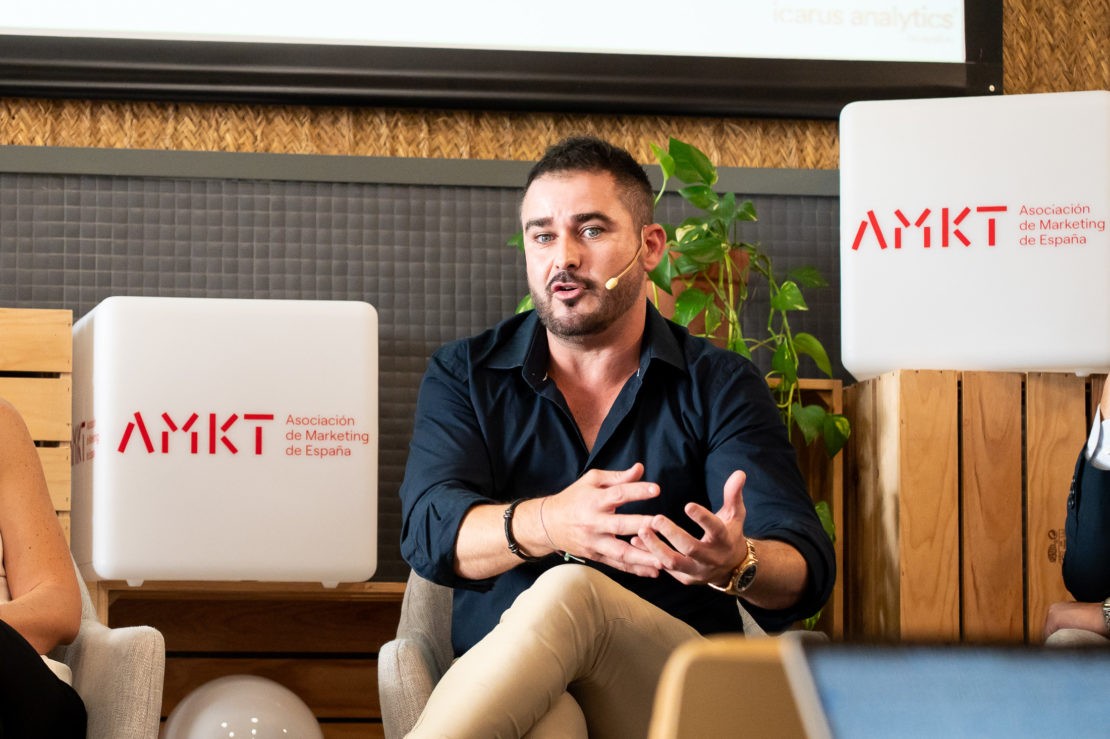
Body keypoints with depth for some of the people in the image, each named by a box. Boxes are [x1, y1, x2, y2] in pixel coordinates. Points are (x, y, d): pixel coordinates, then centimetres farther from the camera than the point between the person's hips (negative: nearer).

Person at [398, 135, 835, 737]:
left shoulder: (720, 387, 10)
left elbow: (804, 570, -3)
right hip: (497, 682, -1)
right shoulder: (464, 375, 14)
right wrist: (546, 524, -30)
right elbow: (431, 529, -6)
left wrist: (736, 564, -30)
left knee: (570, 593, -35)